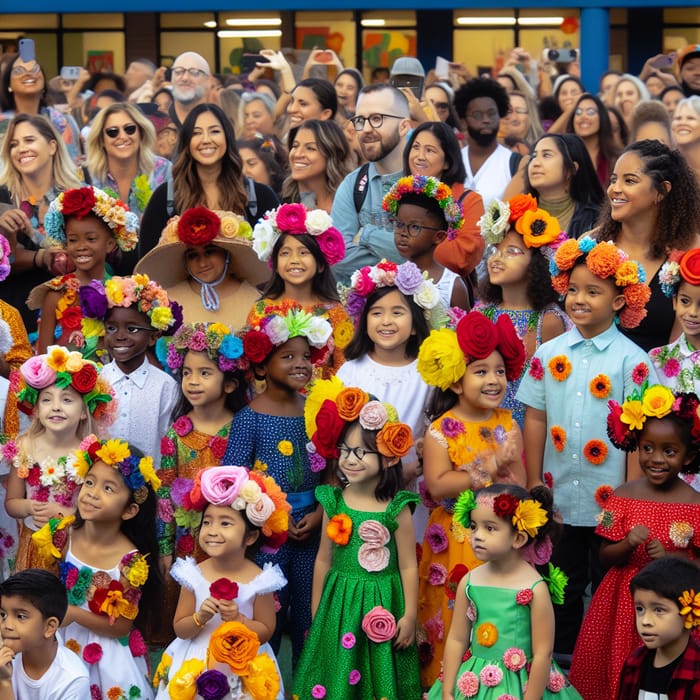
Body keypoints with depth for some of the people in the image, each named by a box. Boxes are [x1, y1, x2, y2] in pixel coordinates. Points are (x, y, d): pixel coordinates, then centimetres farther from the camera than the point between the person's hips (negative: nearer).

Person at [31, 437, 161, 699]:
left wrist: (74, 614, -24)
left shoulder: (129, 561, -22)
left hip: (107, 657, -3)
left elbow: (121, 627, -16)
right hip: (61, 644, 3)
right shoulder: (63, 535, -11)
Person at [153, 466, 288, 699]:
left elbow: (266, 632, -6)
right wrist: (200, 618, -22)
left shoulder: (259, 581, -13)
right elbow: (180, 630, -3)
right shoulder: (194, 575, -8)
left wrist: (239, 620, -23)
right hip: (195, 665, 2)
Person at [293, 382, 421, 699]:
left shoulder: (396, 509, -9)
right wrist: (316, 612, 10)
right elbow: (324, 560, 7)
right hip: (339, 605, 3)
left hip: (382, 606, -3)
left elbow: (408, 566, -5)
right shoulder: (334, 503, 0)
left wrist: (409, 617, -6)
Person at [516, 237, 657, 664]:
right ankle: (562, 661, 29)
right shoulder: (549, 354, 1)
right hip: (559, 498, 3)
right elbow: (535, 420, 5)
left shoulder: (632, 360, -9)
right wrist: (533, 485, 4)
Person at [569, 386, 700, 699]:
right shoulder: (622, 497, -2)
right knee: (612, 673, 7)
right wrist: (627, 544, -19)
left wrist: (670, 558, -19)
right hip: (624, 600, 2)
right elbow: (605, 557, 1)